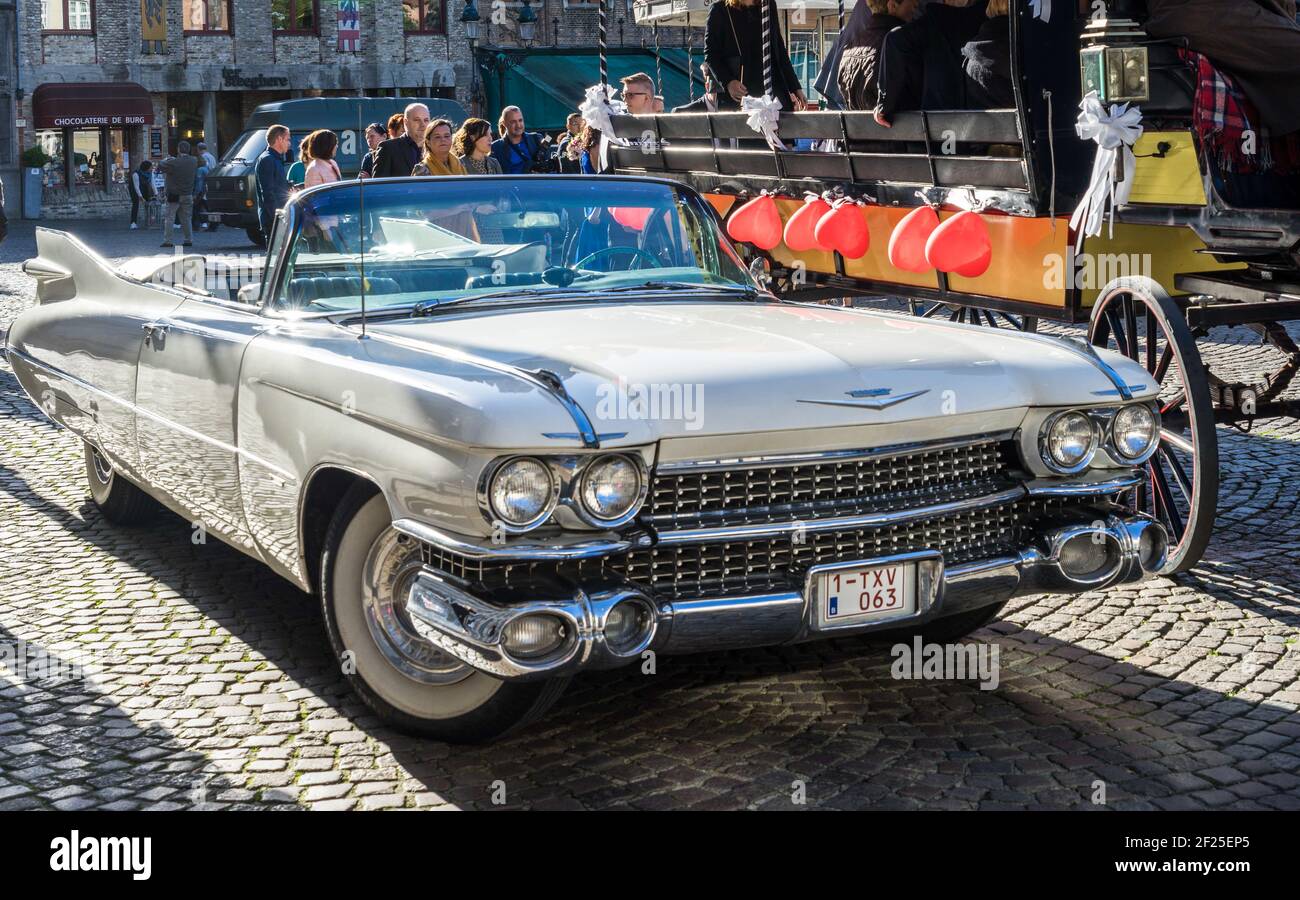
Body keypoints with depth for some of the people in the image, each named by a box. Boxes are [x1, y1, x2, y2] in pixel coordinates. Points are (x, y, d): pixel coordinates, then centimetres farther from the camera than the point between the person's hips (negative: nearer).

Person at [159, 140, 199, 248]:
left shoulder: (173, 162, -17)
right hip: (188, 195, 5)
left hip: (174, 195, -5)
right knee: (186, 218, 13)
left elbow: (160, 166, -9)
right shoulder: (194, 161, -2)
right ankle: (188, 240, 13)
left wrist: (167, 160, 12)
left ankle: (167, 241, -1)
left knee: (168, 218, 2)